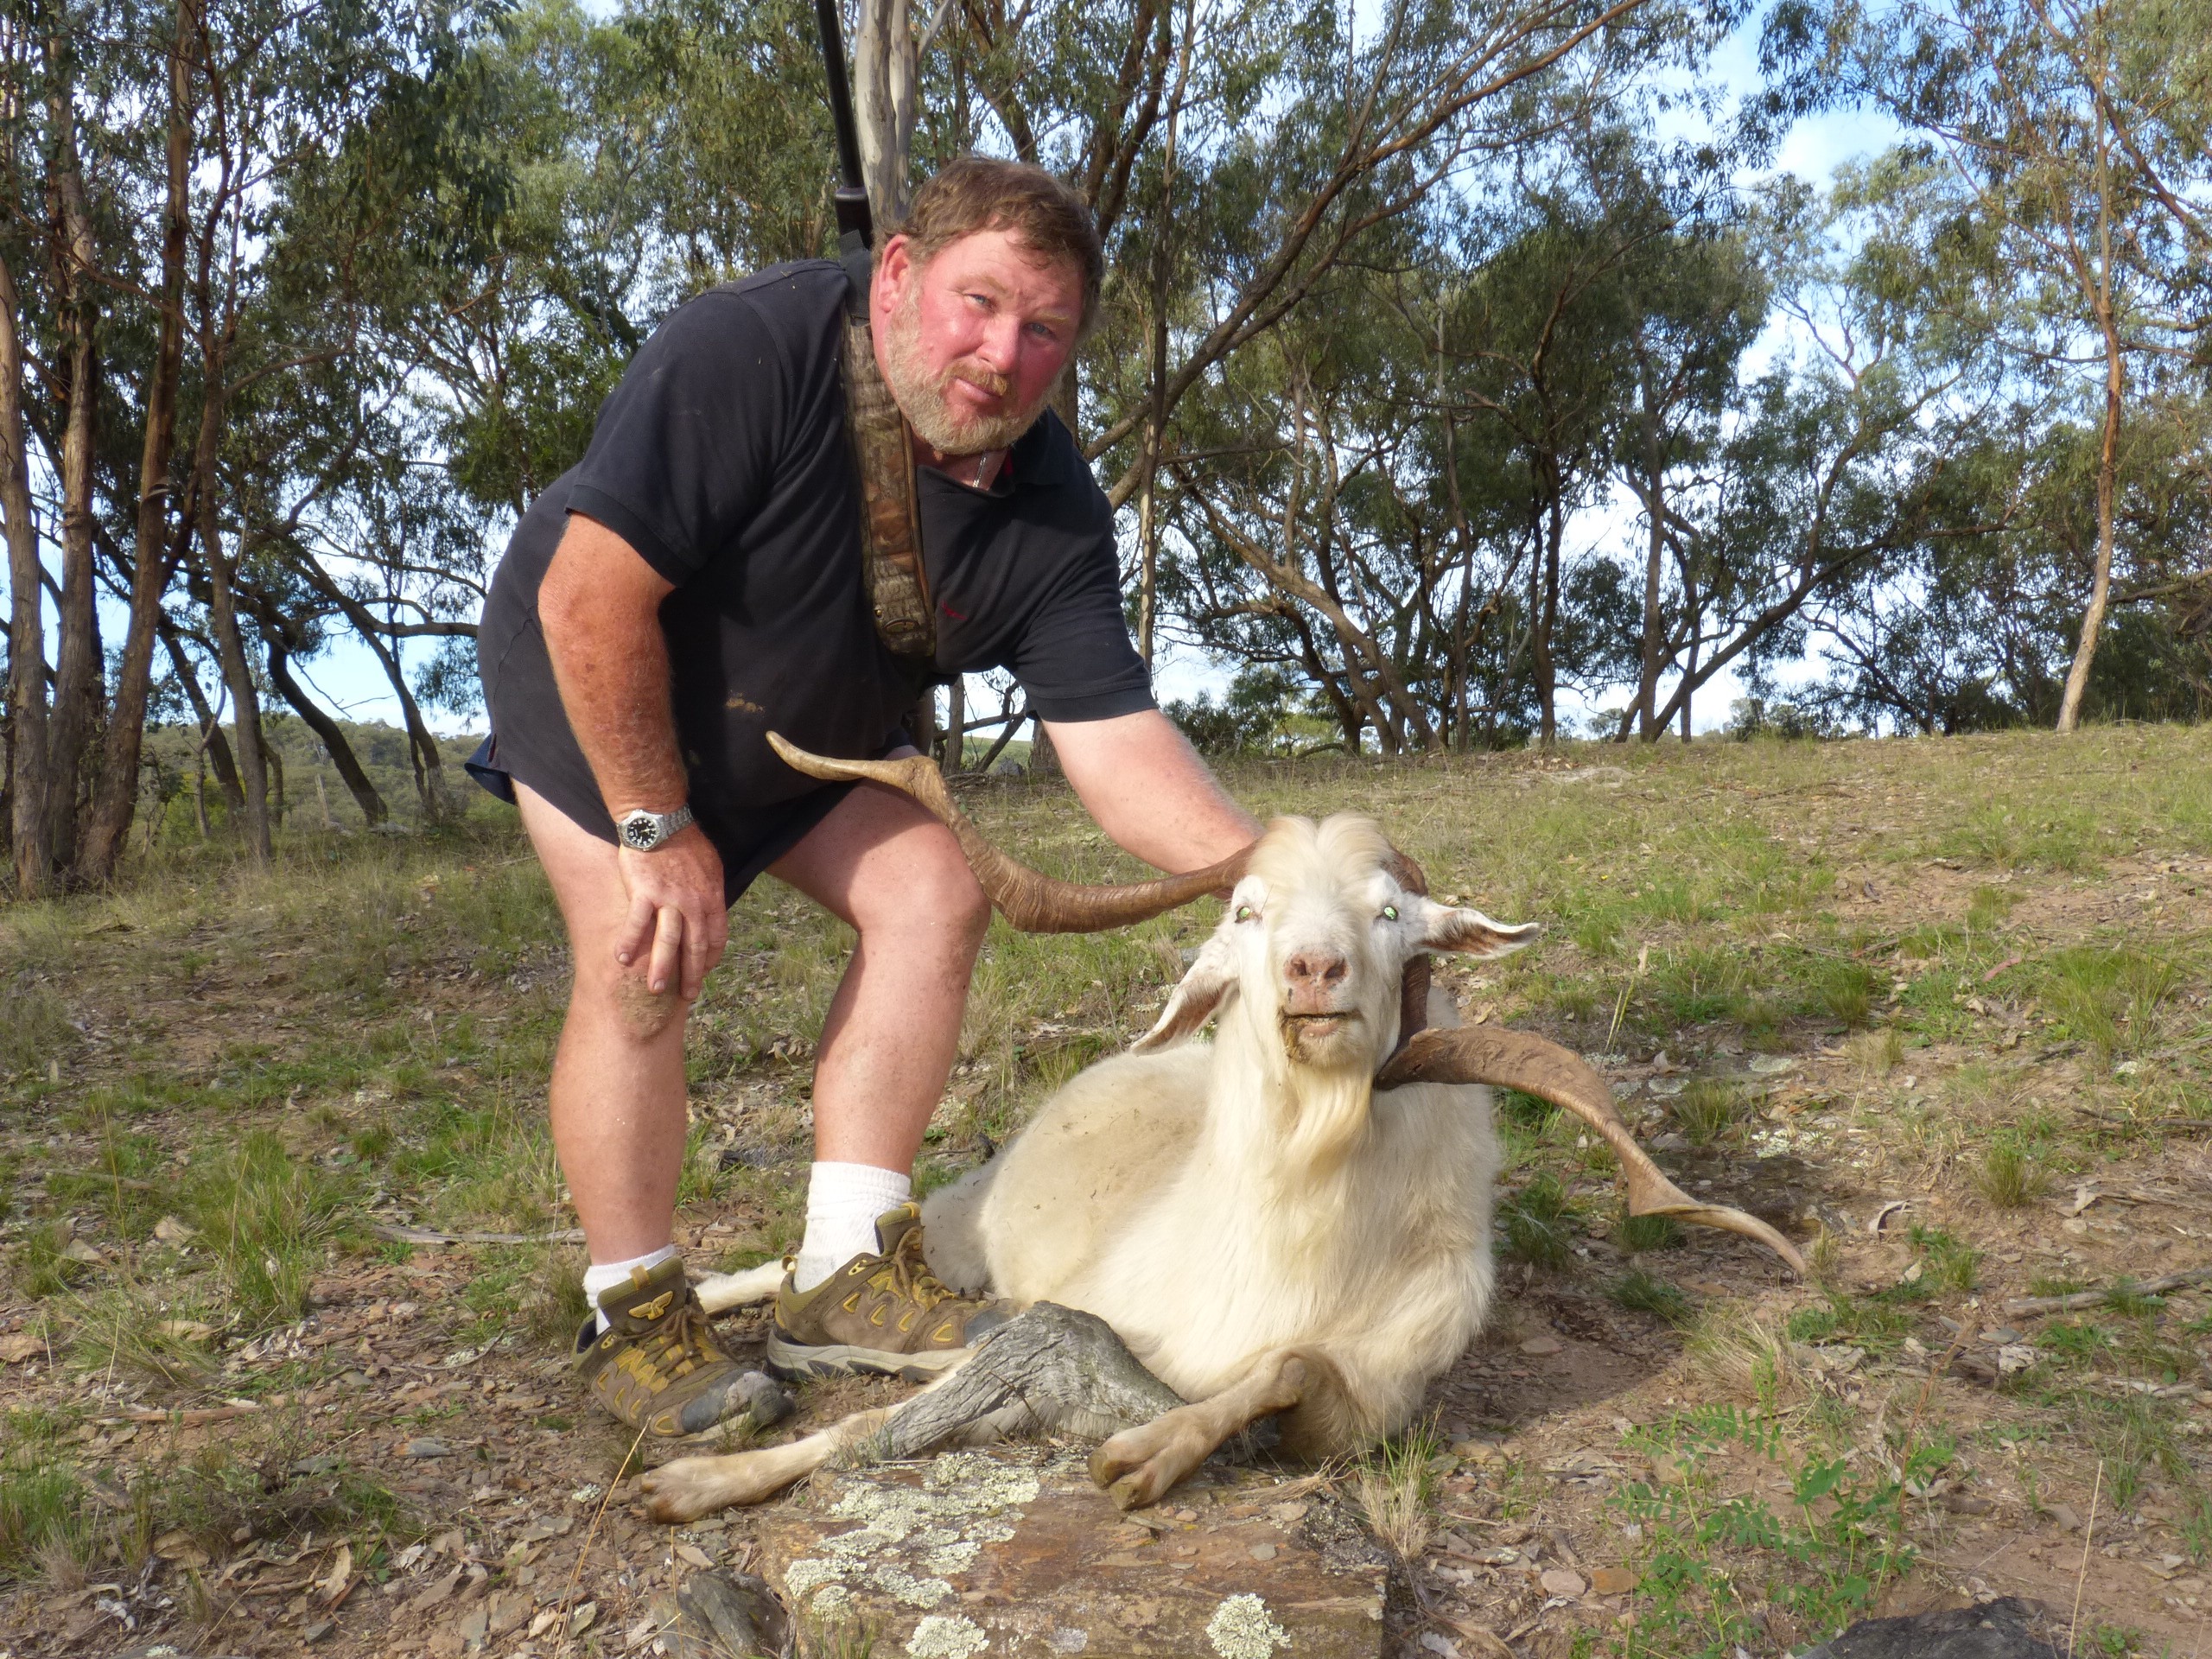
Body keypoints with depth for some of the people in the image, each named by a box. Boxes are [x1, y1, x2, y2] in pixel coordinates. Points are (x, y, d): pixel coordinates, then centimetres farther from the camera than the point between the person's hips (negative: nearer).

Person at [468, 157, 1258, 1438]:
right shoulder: (750, 351, -32)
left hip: (812, 735, 5)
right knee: (642, 957, -20)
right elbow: (590, 594, -31)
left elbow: (1113, 737, -23)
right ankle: (635, 1318, 0)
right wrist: (659, 829, -26)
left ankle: (847, 1278, -6)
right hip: (593, 688, -4)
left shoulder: (1056, 513, -18)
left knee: (936, 892, -12)